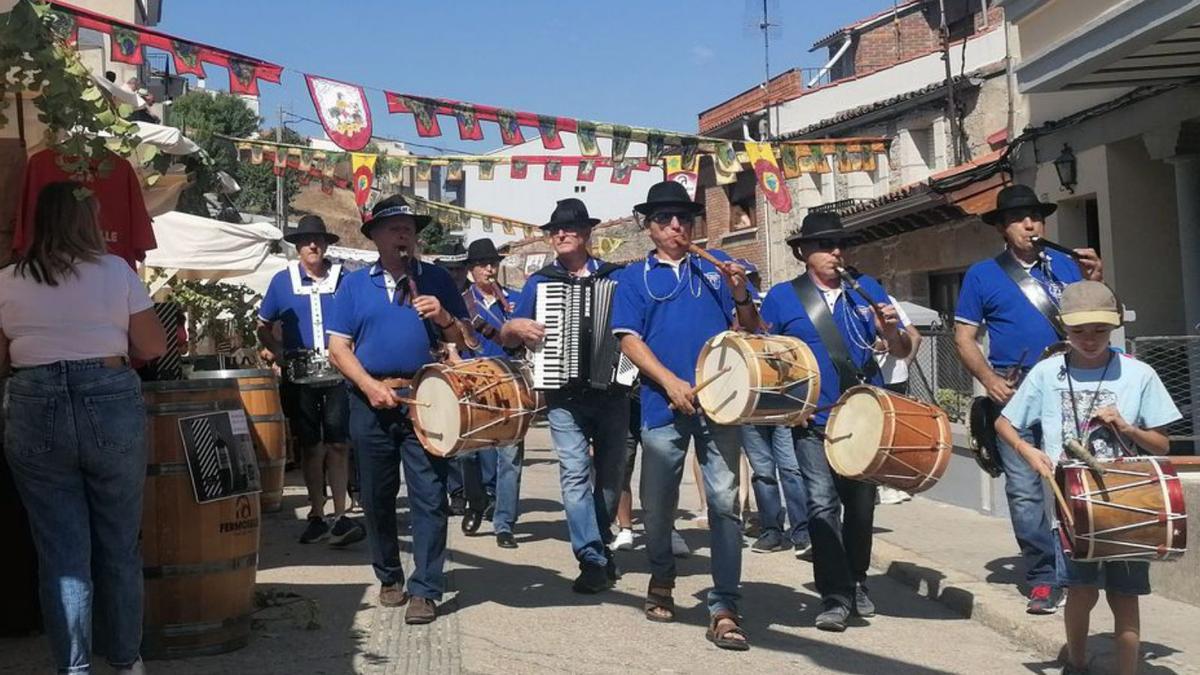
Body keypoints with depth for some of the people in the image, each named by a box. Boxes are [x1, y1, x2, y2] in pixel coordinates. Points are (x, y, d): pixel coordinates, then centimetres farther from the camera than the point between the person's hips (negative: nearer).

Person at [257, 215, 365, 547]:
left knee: (338, 444, -4)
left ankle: (340, 517, 1)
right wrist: (276, 351, -2)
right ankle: (317, 517, 17)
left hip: (338, 374, -1)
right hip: (299, 376, 1)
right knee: (310, 446, 8)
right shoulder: (282, 280, 6)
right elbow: (264, 326, 13)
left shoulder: (344, 279, 5)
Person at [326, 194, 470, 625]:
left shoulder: (436, 280, 8)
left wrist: (444, 318, -12)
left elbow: (464, 341, 9)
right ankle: (389, 577, 26)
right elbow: (338, 346, 3)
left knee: (429, 496, -5)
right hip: (371, 402, 1)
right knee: (377, 497, 10)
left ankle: (426, 589, 1)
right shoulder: (354, 284, 9)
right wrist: (371, 387, -11)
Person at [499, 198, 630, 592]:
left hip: (612, 391, 1)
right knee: (576, 472, -13)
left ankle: (601, 543, 29)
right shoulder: (540, 282, 9)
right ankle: (593, 560, -13)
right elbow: (507, 339, 10)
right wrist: (516, 327, -12)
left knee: (609, 472, 10)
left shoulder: (615, 277, 8)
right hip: (564, 394, -1)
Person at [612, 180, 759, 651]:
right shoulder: (636, 276, 9)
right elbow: (630, 339, -1)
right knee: (658, 504, 10)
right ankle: (661, 579, 35)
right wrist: (671, 382, -14)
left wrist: (741, 295, -9)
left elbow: (749, 330, 12)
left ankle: (724, 609, -2)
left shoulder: (717, 265, 13)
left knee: (725, 503, -5)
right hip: (664, 405, 0)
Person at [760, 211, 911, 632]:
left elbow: (902, 351, 7)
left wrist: (891, 330, -14)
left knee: (861, 506, 13)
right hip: (814, 423, -3)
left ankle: (856, 583, 31)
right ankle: (835, 596, -4)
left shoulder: (867, 291, 8)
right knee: (822, 505, -11)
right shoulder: (782, 297, 1)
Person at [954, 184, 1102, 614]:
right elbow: (964, 338, 5)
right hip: (1015, 393, -2)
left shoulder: (1065, 266, 12)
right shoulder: (982, 276, 6)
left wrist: (1095, 281, -3)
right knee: (1025, 490, -2)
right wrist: (989, 379, -10)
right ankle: (1042, 578, 7)